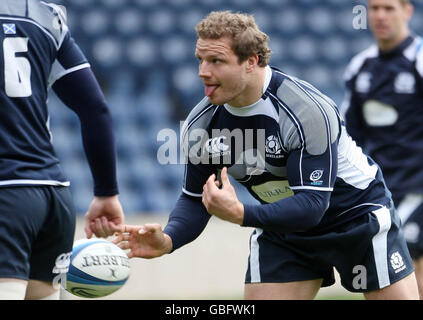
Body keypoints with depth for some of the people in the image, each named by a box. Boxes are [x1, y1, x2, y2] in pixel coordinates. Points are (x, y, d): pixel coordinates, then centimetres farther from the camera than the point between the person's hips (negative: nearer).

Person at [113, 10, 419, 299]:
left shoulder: (308, 110, -31)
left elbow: (312, 204, -35)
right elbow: (195, 199, -4)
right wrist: (167, 240, -25)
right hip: (282, 226, 4)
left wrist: (241, 214, -48)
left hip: (357, 214, -4)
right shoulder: (201, 124, -14)